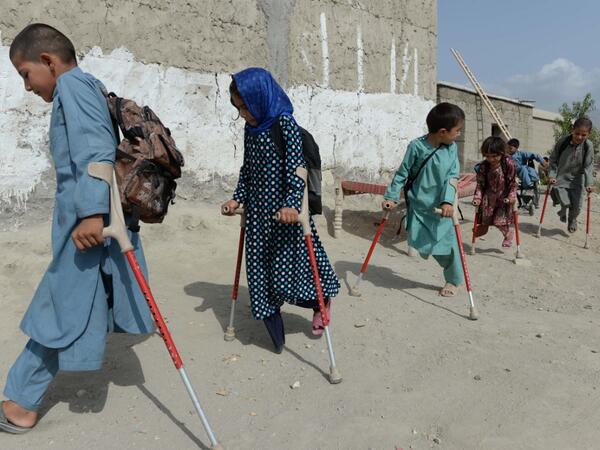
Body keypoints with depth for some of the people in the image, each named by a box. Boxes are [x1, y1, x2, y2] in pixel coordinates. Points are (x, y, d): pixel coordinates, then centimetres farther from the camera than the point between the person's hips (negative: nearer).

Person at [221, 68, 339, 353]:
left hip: (285, 212, -7)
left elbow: (296, 167, -19)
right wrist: (237, 199, 9)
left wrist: (291, 203, -30)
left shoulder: (285, 123, -11)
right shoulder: (251, 129, 10)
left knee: (285, 270, -4)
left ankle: (322, 301, 27)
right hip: (258, 212, 7)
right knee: (261, 269, 8)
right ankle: (275, 333, 22)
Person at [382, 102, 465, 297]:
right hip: (419, 205, -1)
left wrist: (448, 201, -21)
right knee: (421, 243, 1)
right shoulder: (416, 146, -12)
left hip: (441, 206, 1)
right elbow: (402, 173, -5)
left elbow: (452, 177, -7)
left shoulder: (451, 148, -4)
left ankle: (453, 280, 24)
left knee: (447, 242, 4)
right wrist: (391, 197, -7)